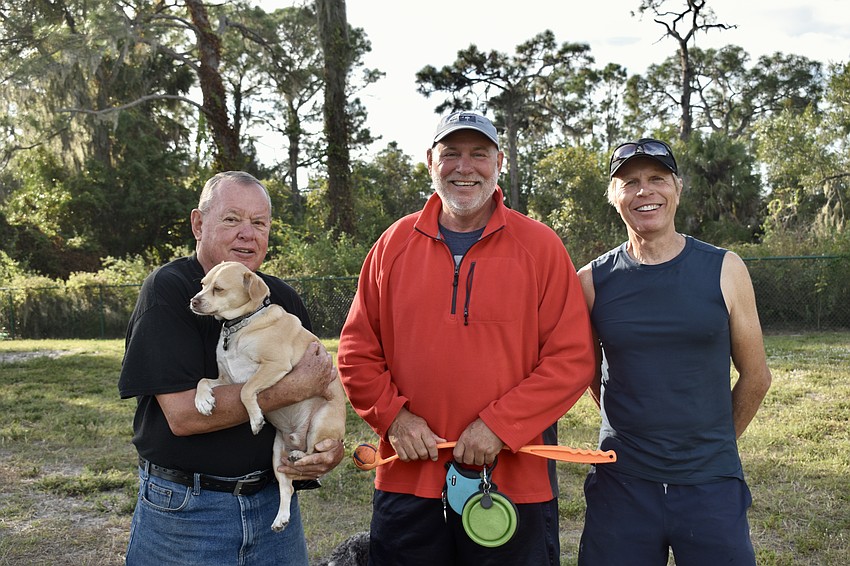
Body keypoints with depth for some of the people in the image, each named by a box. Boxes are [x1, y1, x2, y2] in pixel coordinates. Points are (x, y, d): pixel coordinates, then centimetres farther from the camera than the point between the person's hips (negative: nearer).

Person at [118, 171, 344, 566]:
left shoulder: (282, 298, 4)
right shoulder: (167, 290, -12)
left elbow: (320, 391, 11)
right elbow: (183, 413, -22)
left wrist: (331, 446, -10)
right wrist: (294, 388, -21)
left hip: (274, 500, 5)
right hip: (184, 507, -4)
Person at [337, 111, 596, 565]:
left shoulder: (539, 246, -2)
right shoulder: (396, 243, 5)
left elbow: (573, 358, -6)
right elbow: (357, 351, 7)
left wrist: (499, 425, -13)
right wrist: (393, 415, -7)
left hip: (514, 481, -1)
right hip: (408, 480, 2)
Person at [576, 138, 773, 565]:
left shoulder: (724, 270, -2)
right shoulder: (592, 281, -1)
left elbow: (755, 376, 7)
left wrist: (716, 444, 12)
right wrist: (632, 432, 11)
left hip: (711, 485, 0)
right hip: (620, 485, 1)